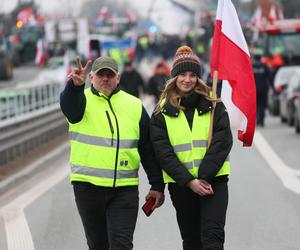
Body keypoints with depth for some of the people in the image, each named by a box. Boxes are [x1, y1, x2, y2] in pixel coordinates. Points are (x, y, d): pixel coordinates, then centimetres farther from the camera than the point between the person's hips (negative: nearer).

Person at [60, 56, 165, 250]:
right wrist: (76, 85, -48)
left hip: (125, 189, 0)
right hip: (88, 186, 0)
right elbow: (69, 105, -25)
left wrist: (157, 185, 6)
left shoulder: (135, 106, 7)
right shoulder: (82, 100, 2)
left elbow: (148, 150, 10)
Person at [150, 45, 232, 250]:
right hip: (180, 184, 1)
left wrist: (204, 177, -15)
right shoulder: (162, 112, 3)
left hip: (213, 181, -1)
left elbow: (222, 143, -6)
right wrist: (189, 181, -14)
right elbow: (163, 152, -4)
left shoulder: (214, 106, 3)